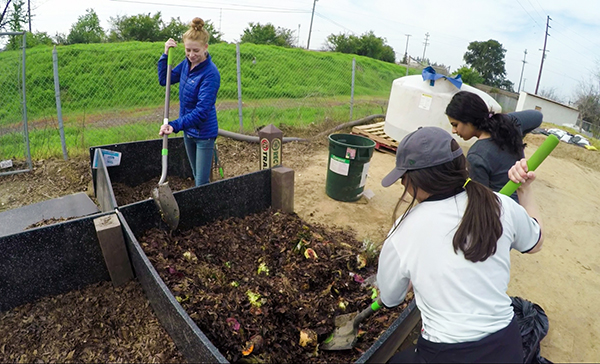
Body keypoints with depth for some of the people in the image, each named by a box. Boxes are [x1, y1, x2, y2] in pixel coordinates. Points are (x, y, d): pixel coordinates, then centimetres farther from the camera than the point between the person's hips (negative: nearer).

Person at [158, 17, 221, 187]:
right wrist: (165, 54, 1)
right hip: (188, 130, 8)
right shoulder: (187, 63, -1)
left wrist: (174, 125, -38)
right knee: (196, 177, 23)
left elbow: (202, 111, -30)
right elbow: (164, 79, 13)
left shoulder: (211, 74, -24)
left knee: (202, 182, 0)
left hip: (204, 133, -7)